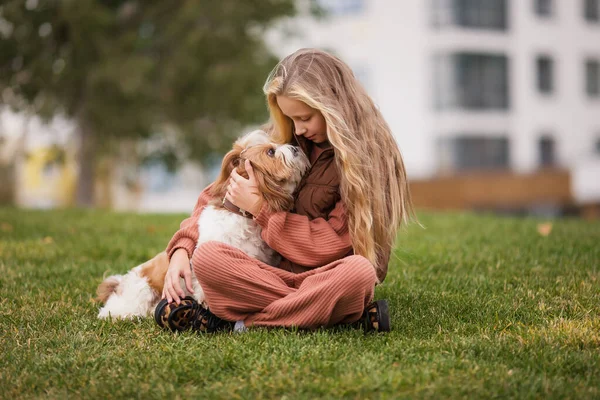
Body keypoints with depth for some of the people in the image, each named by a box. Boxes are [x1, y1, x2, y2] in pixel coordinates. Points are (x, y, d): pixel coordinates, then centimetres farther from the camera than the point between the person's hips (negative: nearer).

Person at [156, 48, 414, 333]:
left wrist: (259, 207, -8)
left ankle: (240, 322, -22)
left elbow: (330, 247, -10)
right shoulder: (287, 144, 7)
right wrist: (182, 249, -6)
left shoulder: (371, 156, -7)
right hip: (280, 274, 3)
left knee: (359, 272, -39)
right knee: (206, 256, -22)